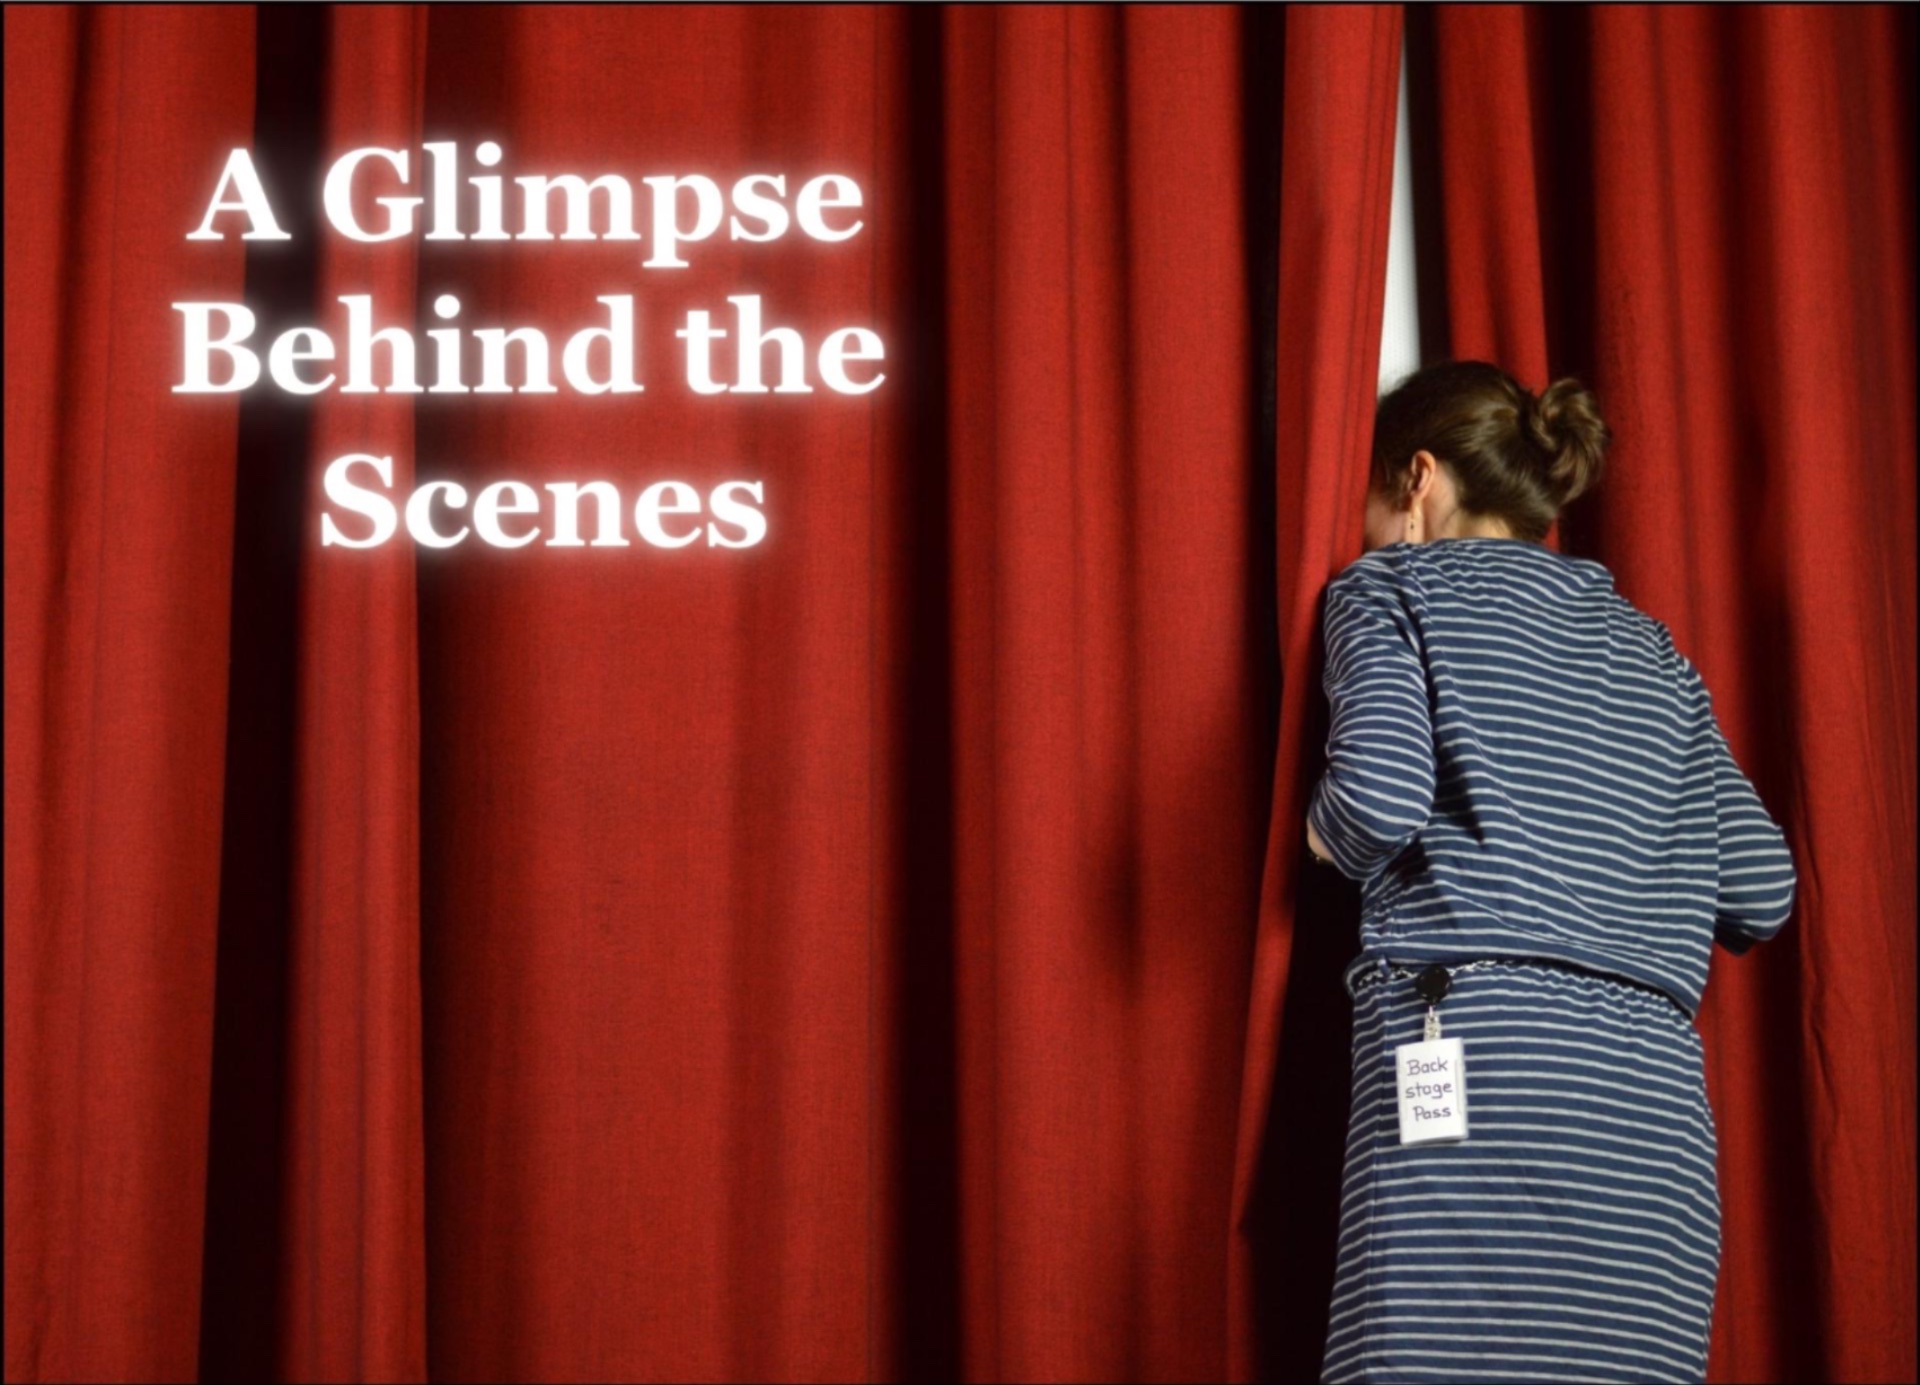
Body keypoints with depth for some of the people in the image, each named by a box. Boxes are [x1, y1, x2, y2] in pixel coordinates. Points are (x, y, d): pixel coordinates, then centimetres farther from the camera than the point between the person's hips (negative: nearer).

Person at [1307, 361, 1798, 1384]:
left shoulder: (1393, 587, 10)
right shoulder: (1647, 646, 24)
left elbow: (1382, 796, -10)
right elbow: (1759, 892, 16)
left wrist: (1328, 836, 12)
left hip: (1469, 1045, -5)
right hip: (1653, 1088, 5)